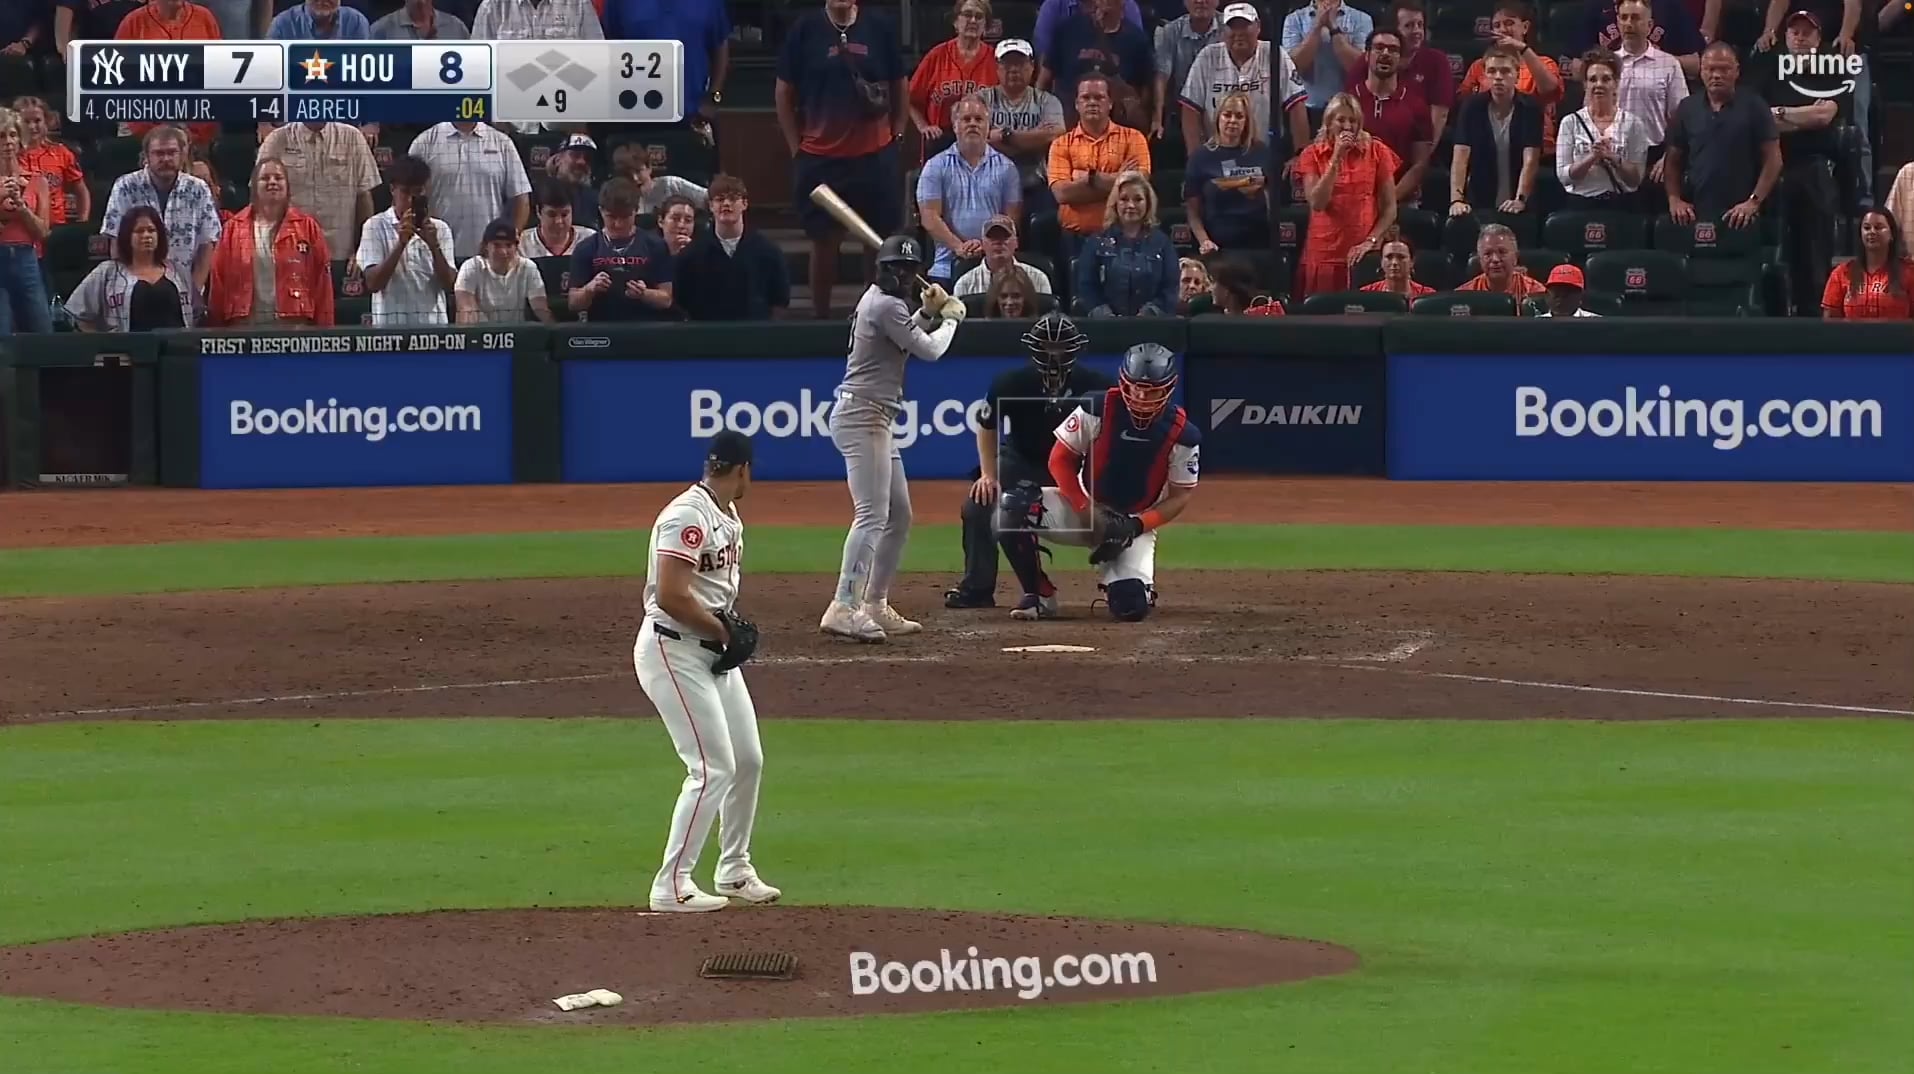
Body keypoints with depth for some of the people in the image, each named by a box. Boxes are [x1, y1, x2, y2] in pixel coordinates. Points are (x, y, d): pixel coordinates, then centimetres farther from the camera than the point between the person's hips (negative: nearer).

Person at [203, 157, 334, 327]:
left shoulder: (307, 228, 6)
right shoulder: (233, 229, 8)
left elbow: (322, 285, 4)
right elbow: (219, 284, 7)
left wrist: (324, 330, -2)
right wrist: (217, 330, 2)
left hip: (294, 322, -1)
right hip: (246, 324, 1)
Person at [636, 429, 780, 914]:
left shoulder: (728, 515, 11)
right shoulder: (688, 516, -20)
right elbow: (671, 596, -26)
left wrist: (733, 629, 3)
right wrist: (726, 632, -16)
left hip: (713, 652, 10)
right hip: (674, 651, -10)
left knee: (748, 760, 15)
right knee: (713, 767, -11)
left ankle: (734, 870, 30)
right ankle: (672, 887, -6)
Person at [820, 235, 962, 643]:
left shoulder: (879, 301, 15)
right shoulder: (886, 306, -15)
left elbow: (907, 338, 26)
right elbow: (930, 350, -13)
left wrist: (928, 314, 12)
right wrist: (950, 317, 4)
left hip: (875, 420, 11)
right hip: (862, 417, -11)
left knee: (899, 515, 15)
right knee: (872, 514, -18)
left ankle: (875, 607, 19)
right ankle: (844, 608, -26)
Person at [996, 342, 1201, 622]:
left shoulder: (1182, 434, -13)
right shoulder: (1098, 410, -15)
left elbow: (1182, 495, -5)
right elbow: (1059, 460, -7)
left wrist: (1136, 527, -19)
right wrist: (1086, 509, -19)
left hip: (1136, 524, 0)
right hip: (1083, 506, 1)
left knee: (1132, 607, -26)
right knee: (1012, 508, -29)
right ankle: (1039, 596, -11)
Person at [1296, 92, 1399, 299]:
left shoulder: (1377, 152, 5)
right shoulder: (1312, 155, 7)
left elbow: (1390, 208, 6)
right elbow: (1317, 203, -7)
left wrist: (1371, 241, -7)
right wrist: (1336, 159, -10)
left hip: (1363, 254, -1)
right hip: (1324, 255, 1)